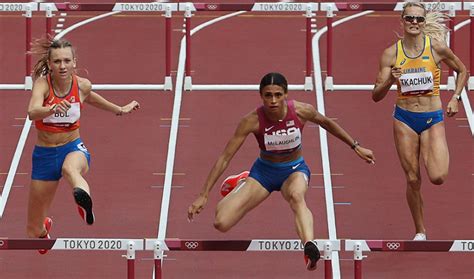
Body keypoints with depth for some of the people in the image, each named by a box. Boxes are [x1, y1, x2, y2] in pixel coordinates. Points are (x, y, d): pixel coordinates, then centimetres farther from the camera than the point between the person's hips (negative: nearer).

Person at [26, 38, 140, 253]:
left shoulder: (82, 85, -6)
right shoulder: (42, 84, -17)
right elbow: (32, 112, -38)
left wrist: (119, 110, 32)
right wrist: (52, 109, -59)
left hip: (74, 148, 0)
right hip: (44, 154, 0)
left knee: (70, 169, -42)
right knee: (33, 230, 12)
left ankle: (84, 199, -75)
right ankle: (44, 226, 51)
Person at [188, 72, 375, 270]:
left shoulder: (301, 111, -18)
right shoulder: (253, 121, -22)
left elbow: (327, 123, 5)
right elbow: (225, 157, -18)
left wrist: (356, 147, 12)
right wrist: (203, 195, -20)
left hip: (295, 170, -1)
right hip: (264, 171, 1)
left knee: (296, 196, -39)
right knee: (221, 224, -12)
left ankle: (310, 248, -64)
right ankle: (240, 185, 22)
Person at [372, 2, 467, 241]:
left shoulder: (436, 47, -6)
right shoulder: (391, 53, -4)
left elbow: (462, 71, 12)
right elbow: (376, 96, -3)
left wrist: (455, 98, 0)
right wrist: (389, 81, -22)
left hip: (433, 118, -1)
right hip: (404, 119, 1)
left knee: (437, 177, -16)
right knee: (413, 179, 2)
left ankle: (439, 156, 21)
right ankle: (420, 231, 20)